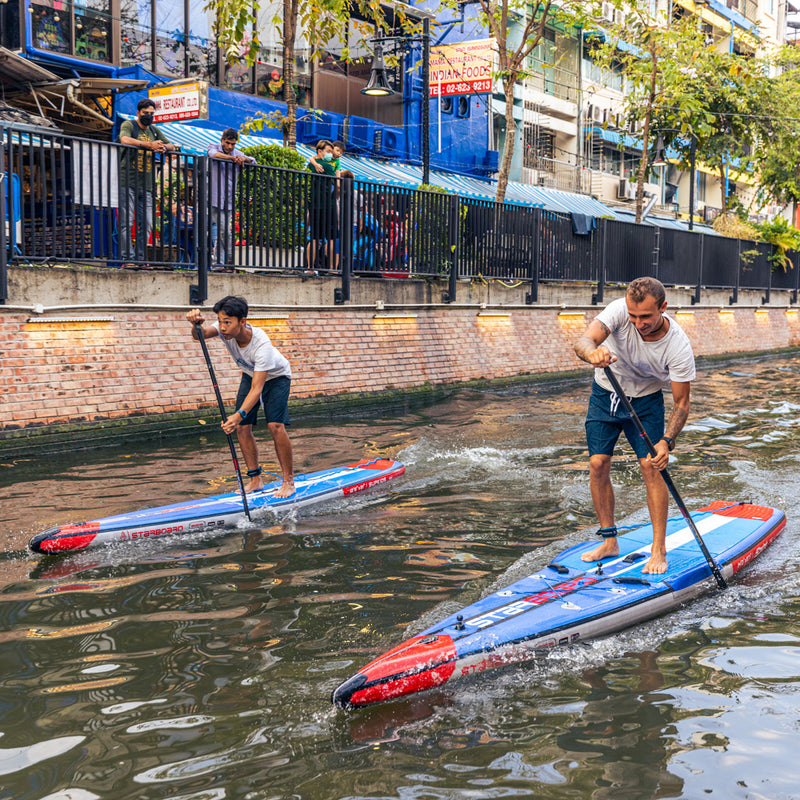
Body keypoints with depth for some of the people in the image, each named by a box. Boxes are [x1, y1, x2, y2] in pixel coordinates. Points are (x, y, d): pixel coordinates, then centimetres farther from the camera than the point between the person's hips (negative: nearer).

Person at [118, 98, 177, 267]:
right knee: (126, 222, -9)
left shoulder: (154, 131, 19)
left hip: (146, 185, 6)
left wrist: (163, 147, -5)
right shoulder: (128, 125, 1)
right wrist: (149, 145, -24)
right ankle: (128, 258, -10)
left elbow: (172, 147, 19)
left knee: (146, 224, 3)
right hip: (127, 182, -6)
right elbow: (124, 140, -21)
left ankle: (139, 258, 9)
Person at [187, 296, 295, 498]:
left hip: (276, 377, -6)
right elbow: (200, 335, -37)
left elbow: (257, 388, -42)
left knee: (275, 426, -20)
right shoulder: (226, 329, -24)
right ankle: (255, 479, 9)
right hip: (250, 375, 6)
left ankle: (288, 481, -8)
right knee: (242, 427, -4)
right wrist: (196, 324, -61)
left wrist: (239, 415, -54)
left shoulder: (261, 344, -40)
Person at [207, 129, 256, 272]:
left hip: (229, 201, 5)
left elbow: (253, 161, 6)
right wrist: (231, 158, -30)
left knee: (221, 232, 7)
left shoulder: (237, 153, 14)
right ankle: (230, 261, -3)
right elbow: (213, 154, -21)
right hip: (215, 199, -5)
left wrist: (243, 159, -15)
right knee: (225, 231, -12)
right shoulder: (214, 147, 2)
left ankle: (216, 264, 10)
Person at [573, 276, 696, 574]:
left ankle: (659, 550, -2)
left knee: (651, 466, -12)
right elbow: (583, 341, -41)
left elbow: (681, 402, -21)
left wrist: (667, 441, -36)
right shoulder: (619, 310, -28)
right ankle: (609, 542, 11)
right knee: (598, 465, -3)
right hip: (605, 394, 2)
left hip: (645, 401, -2)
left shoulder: (679, 347, -28)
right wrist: (592, 352, -65)